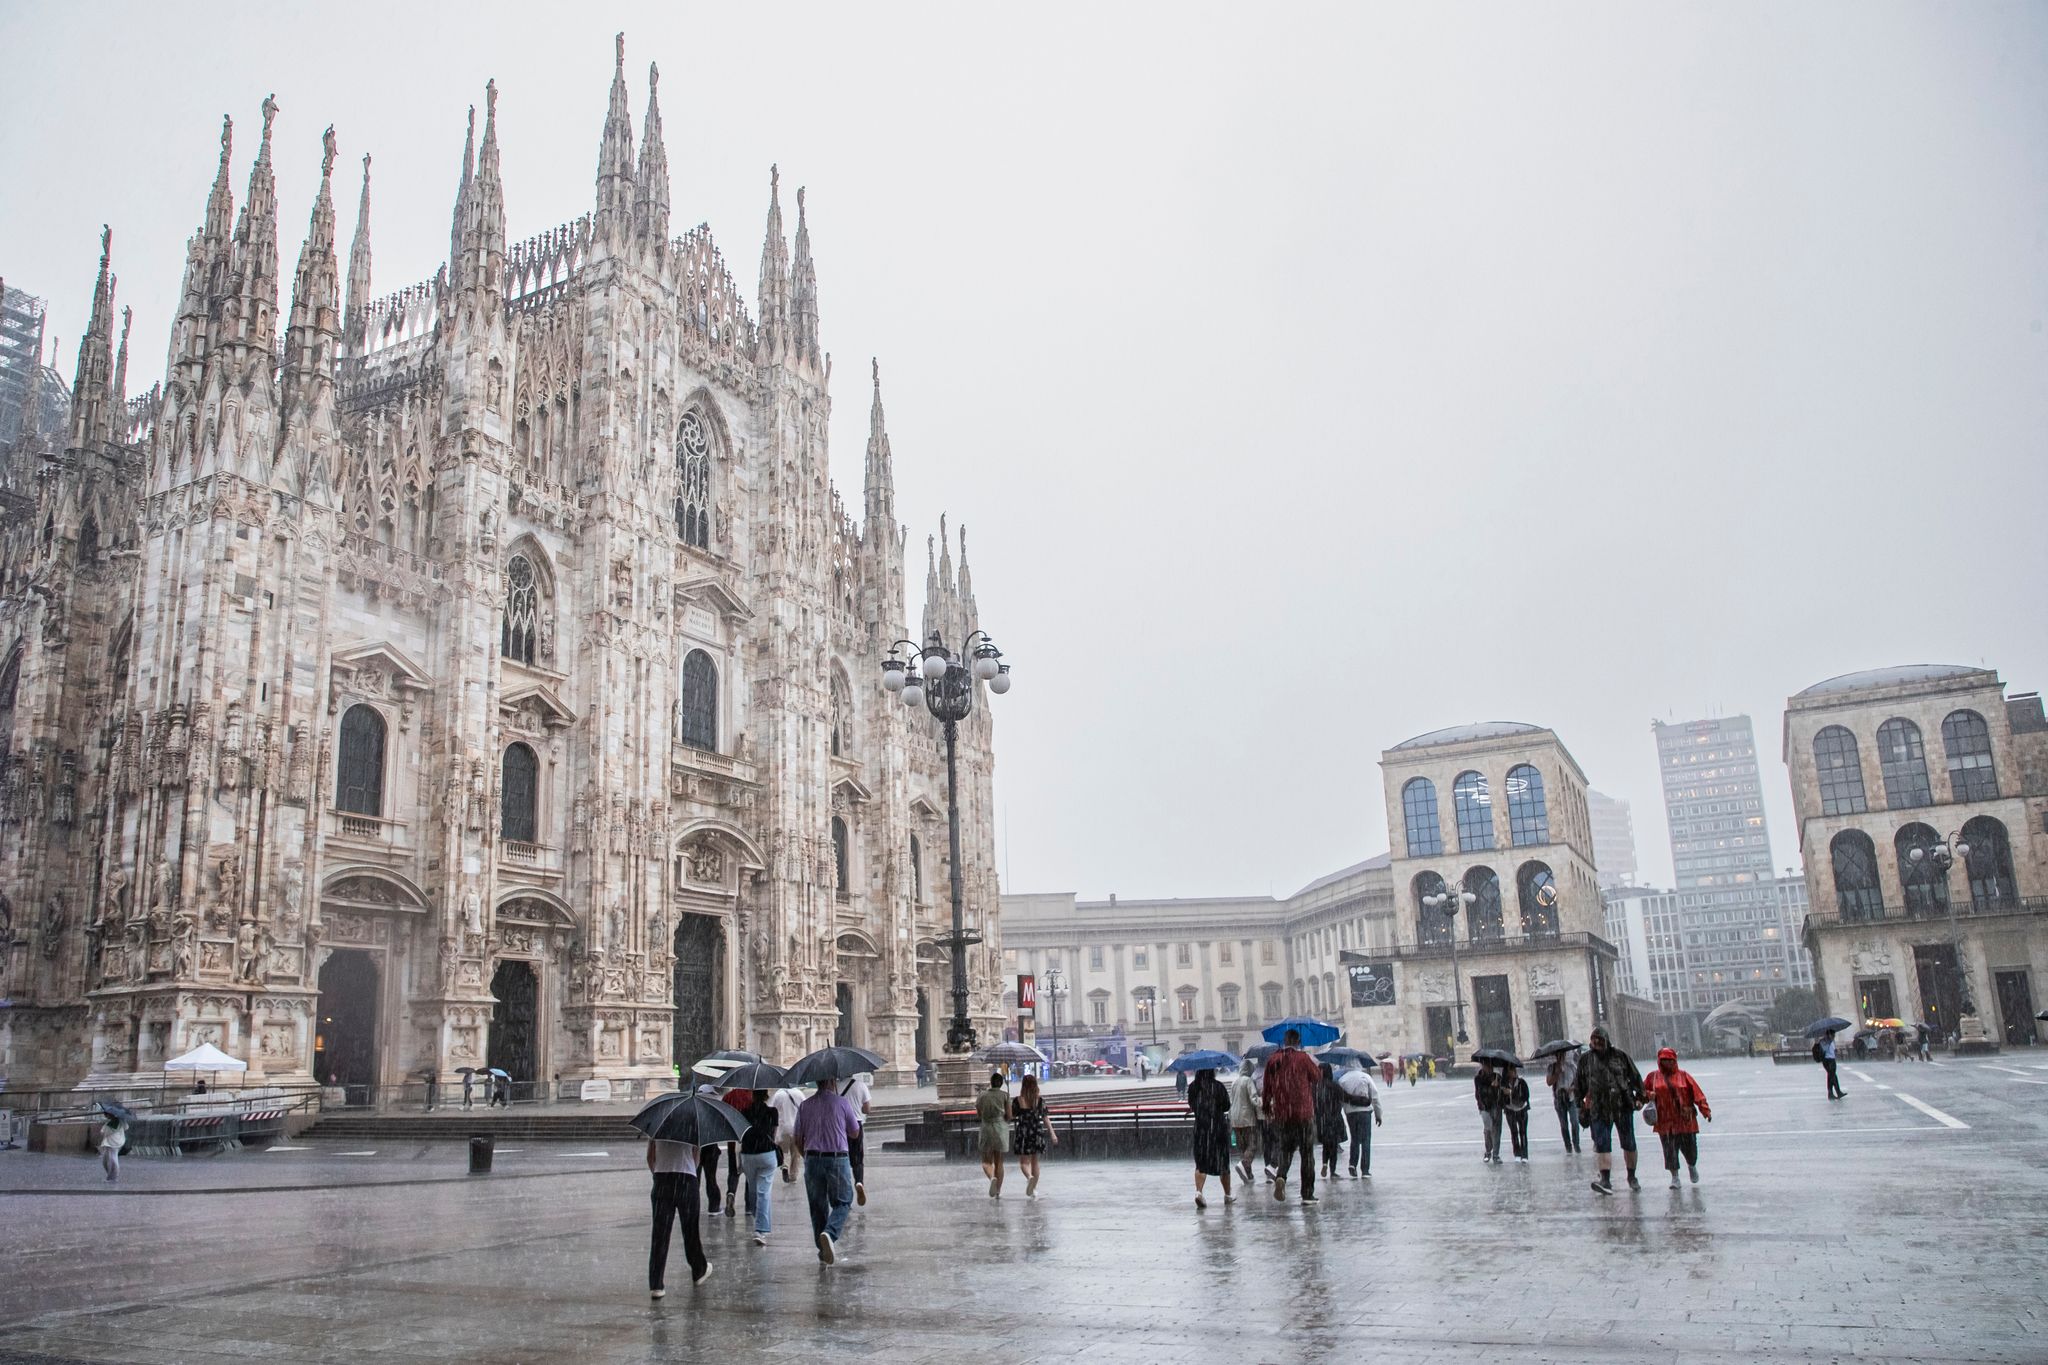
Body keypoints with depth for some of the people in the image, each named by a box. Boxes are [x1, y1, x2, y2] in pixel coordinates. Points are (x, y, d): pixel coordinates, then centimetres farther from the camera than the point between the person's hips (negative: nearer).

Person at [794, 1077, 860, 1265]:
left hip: (812, 1159, 3)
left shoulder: (804, 1106, 4)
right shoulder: (841, 1102, -4)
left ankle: (824, 1250, 15)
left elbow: (798, 1139, 7)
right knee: (842, 1202, 7)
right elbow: (855, 1133, 5)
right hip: (838, 1159, -3)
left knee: (817, 1206, 13)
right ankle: (829, 1233, -19)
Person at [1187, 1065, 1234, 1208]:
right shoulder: (1218, 1086, -12)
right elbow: (1226, 1106, -6)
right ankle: (1227, 1195, 25)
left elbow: (1192, 1106, 7)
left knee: (1201, 1162, 4)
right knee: (1223, 1161, 13)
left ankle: (1198, 1191, -18)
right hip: (1218, 1127, -2)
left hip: (1200, 1127, 2)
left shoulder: (1193, 1087, -2)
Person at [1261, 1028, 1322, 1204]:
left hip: (1281, 1114, 3)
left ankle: (1280, 1176, -15)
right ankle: (1307, 1194, 7)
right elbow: (1318, 1077, 5)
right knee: (1307, 1153, 8)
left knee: (1285, 1150, 14)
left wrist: (1266, 1107, 20)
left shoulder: (1272, 1060, 2)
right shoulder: (1302, 1058, -8)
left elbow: (1267, 1087, 7)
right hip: (1304, 1112, -3)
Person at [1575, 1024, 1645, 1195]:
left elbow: (1635, 1076, 9)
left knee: (1628, 1143, 8)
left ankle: (1632, 1177, 25)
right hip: (1599, 1109, 0)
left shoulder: (1620, 1055, 2)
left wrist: (1639, 1096, 1)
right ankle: (1606, 1180, -11)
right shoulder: (1585, 1059, 6)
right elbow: (1580, 1085, 12)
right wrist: (1580, 1105, 11)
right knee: (1602, 1144, -9)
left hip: (1623, 1106, 0)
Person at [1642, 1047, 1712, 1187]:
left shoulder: (1684, 1076, 4)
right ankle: (1675, 1177, 9)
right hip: (1665, 1121, 0)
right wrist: (1649, 1095, -5)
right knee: (1670, 1149, -3)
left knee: (1689, 1147, 6)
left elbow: (1697, 1094, 0)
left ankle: (1692, 1166, 38)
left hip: (1686, 1119, 0)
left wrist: (1706, 1111, -9)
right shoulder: (1653, 1077, 8)